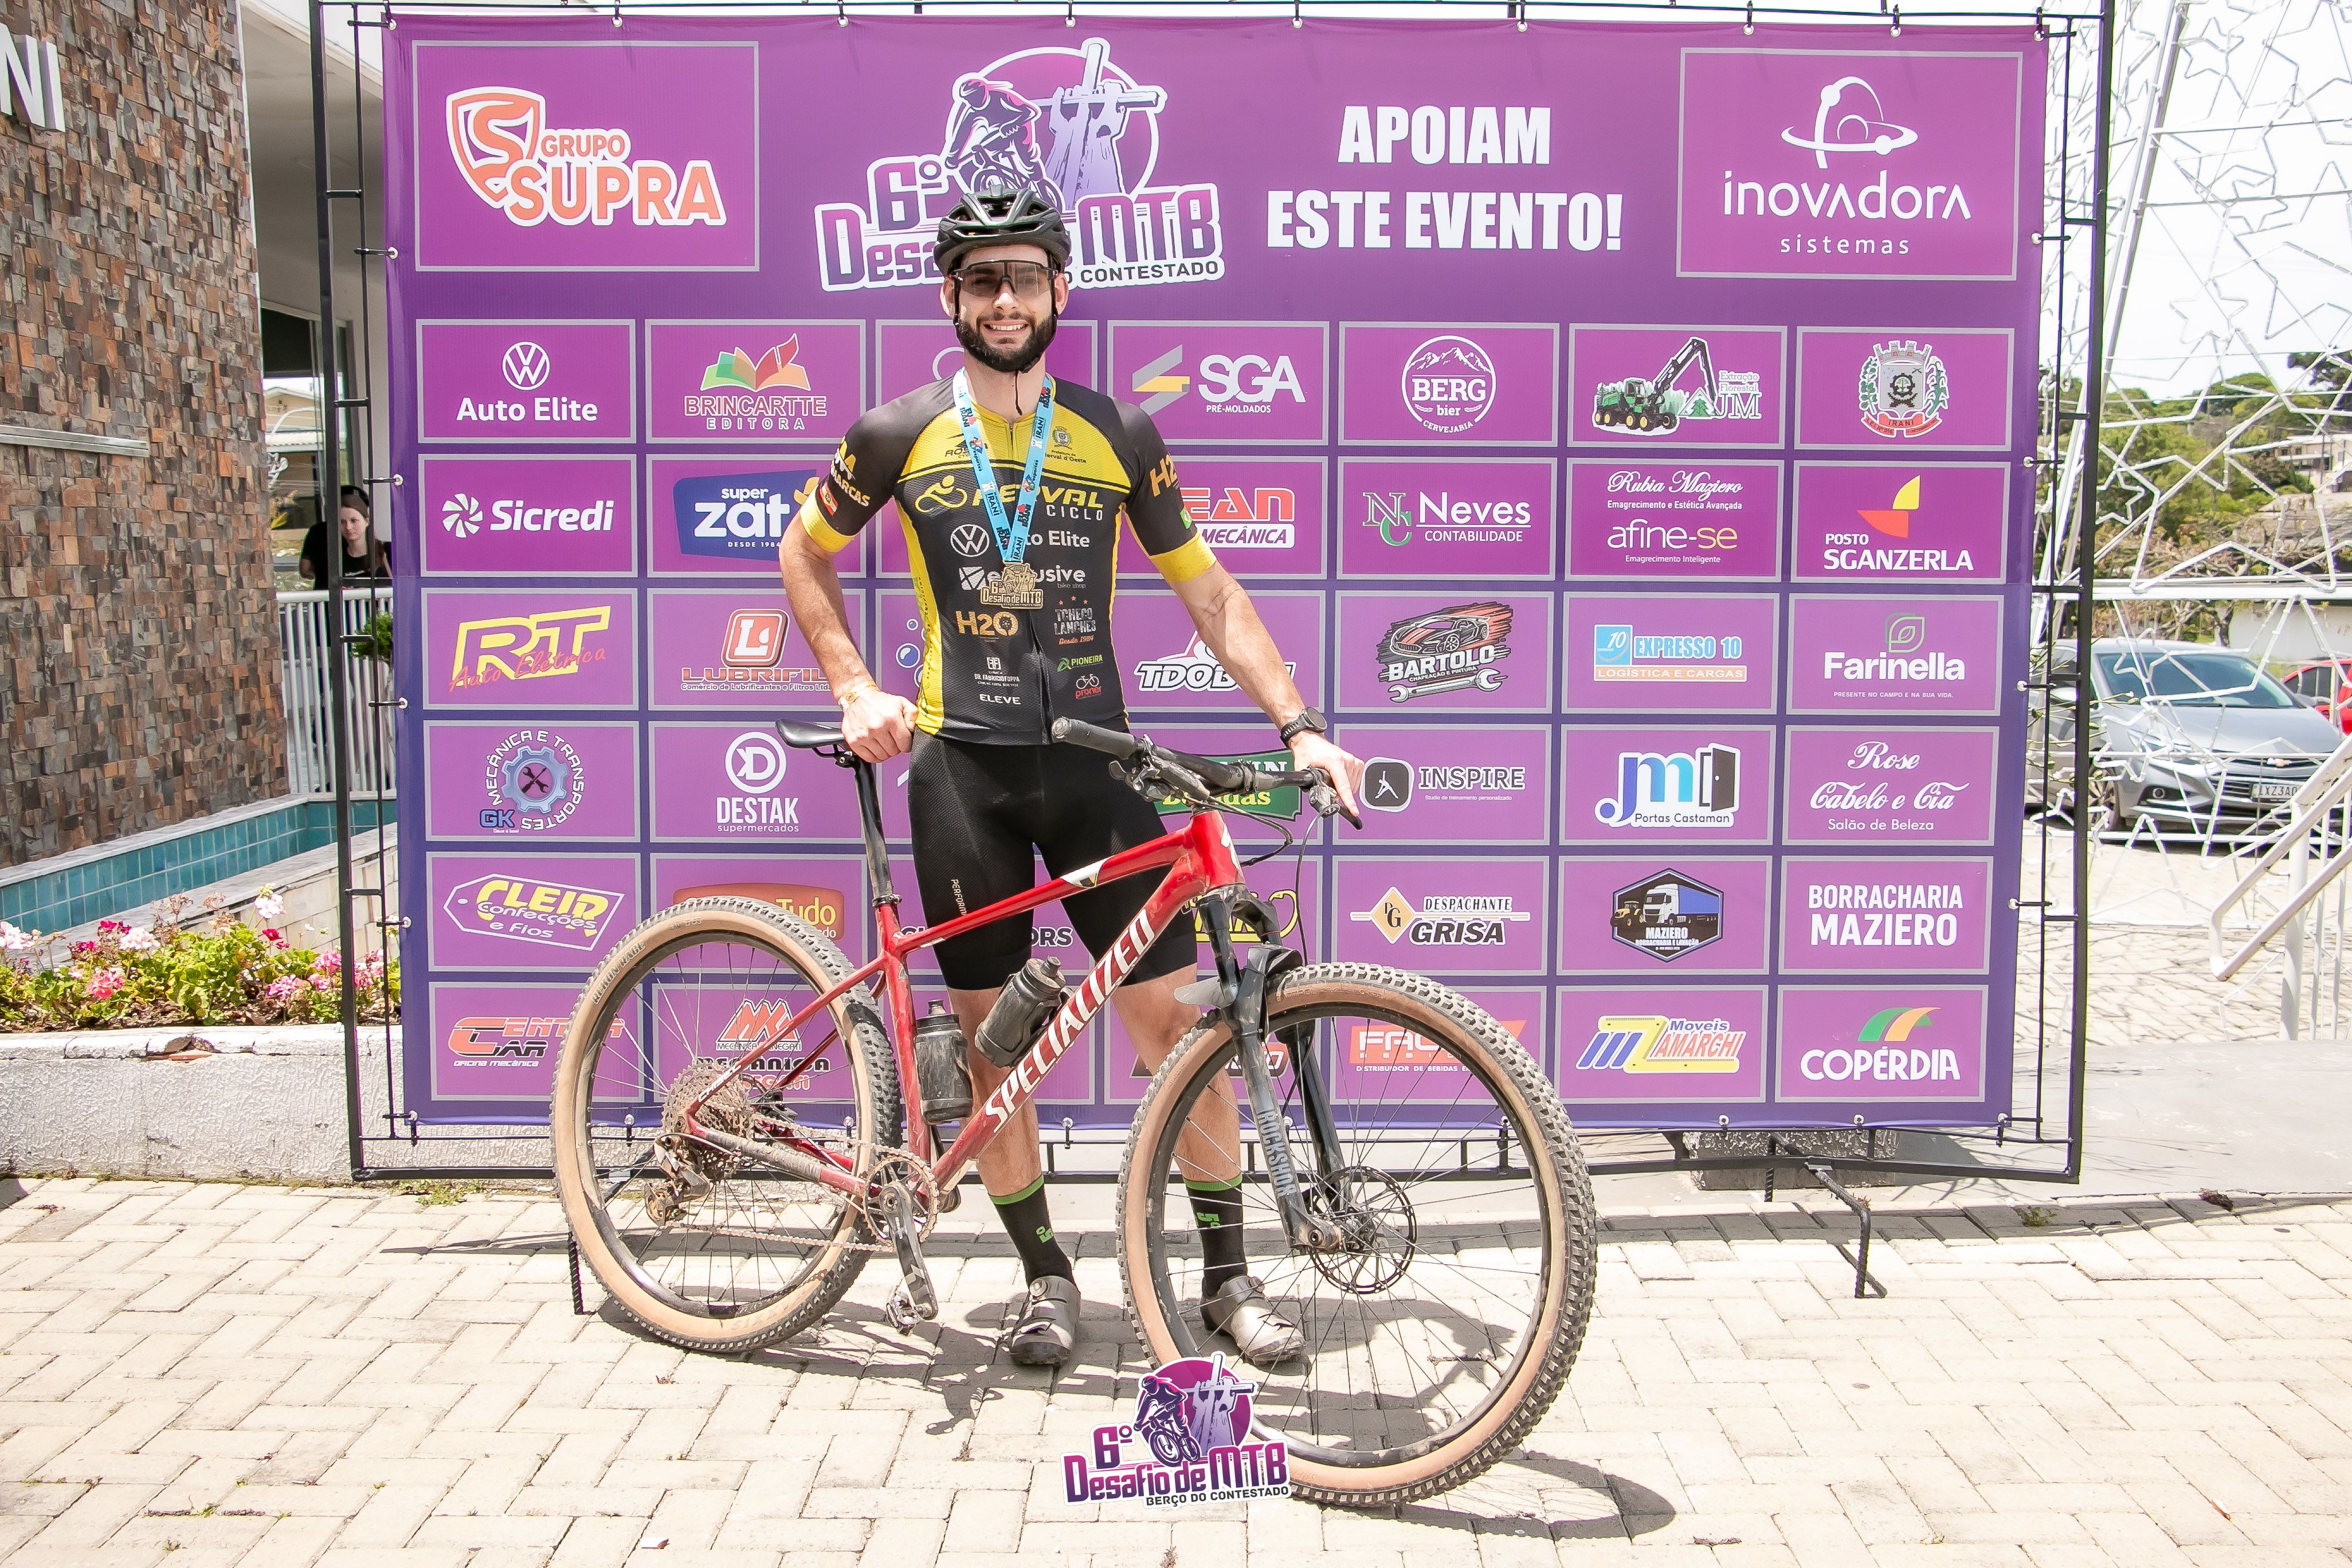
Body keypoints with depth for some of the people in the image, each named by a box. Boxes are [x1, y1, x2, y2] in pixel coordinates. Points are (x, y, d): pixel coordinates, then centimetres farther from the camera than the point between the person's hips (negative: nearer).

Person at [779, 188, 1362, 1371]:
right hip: (961, 764, 0)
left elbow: (1205, 590, 6)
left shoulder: (1118, 436, 5)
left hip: (1092, 757, 0)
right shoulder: (899, 436, 3)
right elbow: (803, 555, 16)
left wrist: (1300, 722, -4)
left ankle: (1228, 1277, 11)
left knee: (1176, 1018, -3)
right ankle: (1045, 1277, 21)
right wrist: (856, 692, 3)